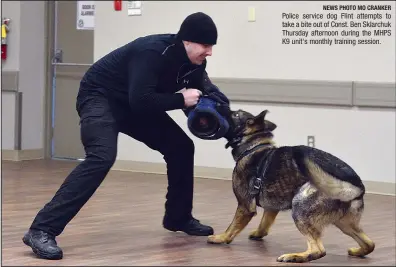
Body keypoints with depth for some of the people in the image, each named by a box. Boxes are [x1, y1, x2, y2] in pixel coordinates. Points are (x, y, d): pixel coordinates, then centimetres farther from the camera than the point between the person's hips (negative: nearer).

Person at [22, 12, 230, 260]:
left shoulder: (193, 61, -6)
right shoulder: (152, 51, -32)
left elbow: (205, 89, 9)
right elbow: (141, 100, -39)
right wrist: (181, 100, -29)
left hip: (135, 103, 9)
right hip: (100, 95, -9)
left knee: (181, 147, 6)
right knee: (102, 156, -32)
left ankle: (178, 217, 25)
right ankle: (42, 230, -37)